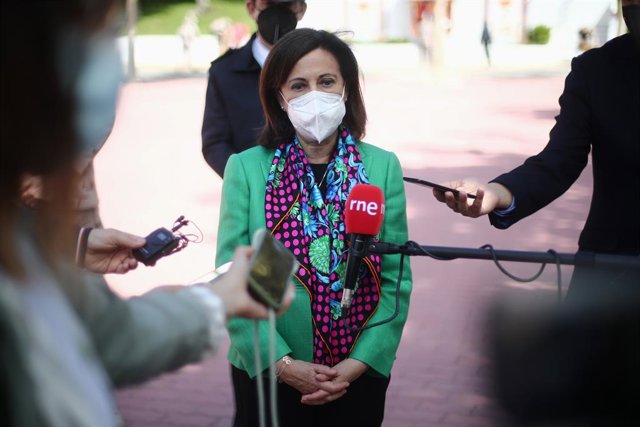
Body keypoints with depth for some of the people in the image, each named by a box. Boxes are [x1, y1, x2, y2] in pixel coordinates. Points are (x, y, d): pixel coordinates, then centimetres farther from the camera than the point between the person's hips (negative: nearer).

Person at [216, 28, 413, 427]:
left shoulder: (383, 167, -1)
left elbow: (397, 279, -2)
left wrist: (361, 361, -11)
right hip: (267, 372, -1)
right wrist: (282, 363, -13)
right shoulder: (246, 169, -5)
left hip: (359, 373, 1)